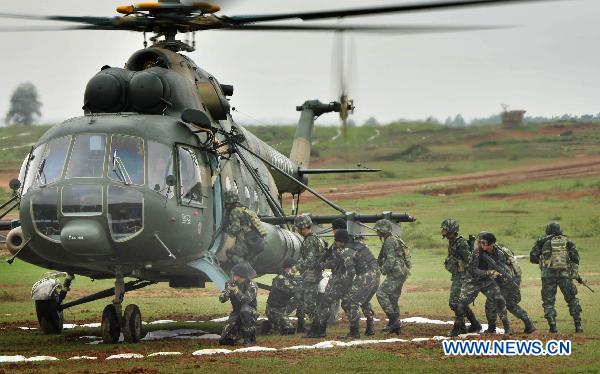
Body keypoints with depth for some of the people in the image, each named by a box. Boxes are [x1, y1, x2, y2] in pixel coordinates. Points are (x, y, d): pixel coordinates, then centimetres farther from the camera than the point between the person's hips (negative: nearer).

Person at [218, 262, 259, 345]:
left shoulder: (251, 286, -16)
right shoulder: (231, 284, -1)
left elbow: (247, 300, -29)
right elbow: (222, 299, -7)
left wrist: (237, 291, -41)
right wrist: (228, 290, -27)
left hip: (250, 313, -4)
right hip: (236, 313, 4)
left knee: (244, 309, -42)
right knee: (224, 340, -10)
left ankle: (248, 337, -25)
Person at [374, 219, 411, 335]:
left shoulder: (390, 241, -13)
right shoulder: (394, 239, 20)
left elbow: (390, 260, -22)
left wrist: (383, 270, -11)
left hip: (396, 274, -11)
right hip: (400, 274, 11)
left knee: (381, 293, -13)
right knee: (393, 299, 14)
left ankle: (393, 320, -16)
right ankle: (395, 326, 16)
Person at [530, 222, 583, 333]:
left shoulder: (542, 241, 9)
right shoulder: (567, 241, 12)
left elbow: (533, 258, 7)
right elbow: (575, 257, 4)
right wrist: (576, 273, 11)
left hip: (548, 274, -1)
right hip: (565, 273, 1)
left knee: (548, 301, 9)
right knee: (572, 299, 13)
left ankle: (552, 326, -1)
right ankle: (578, 325, 8)